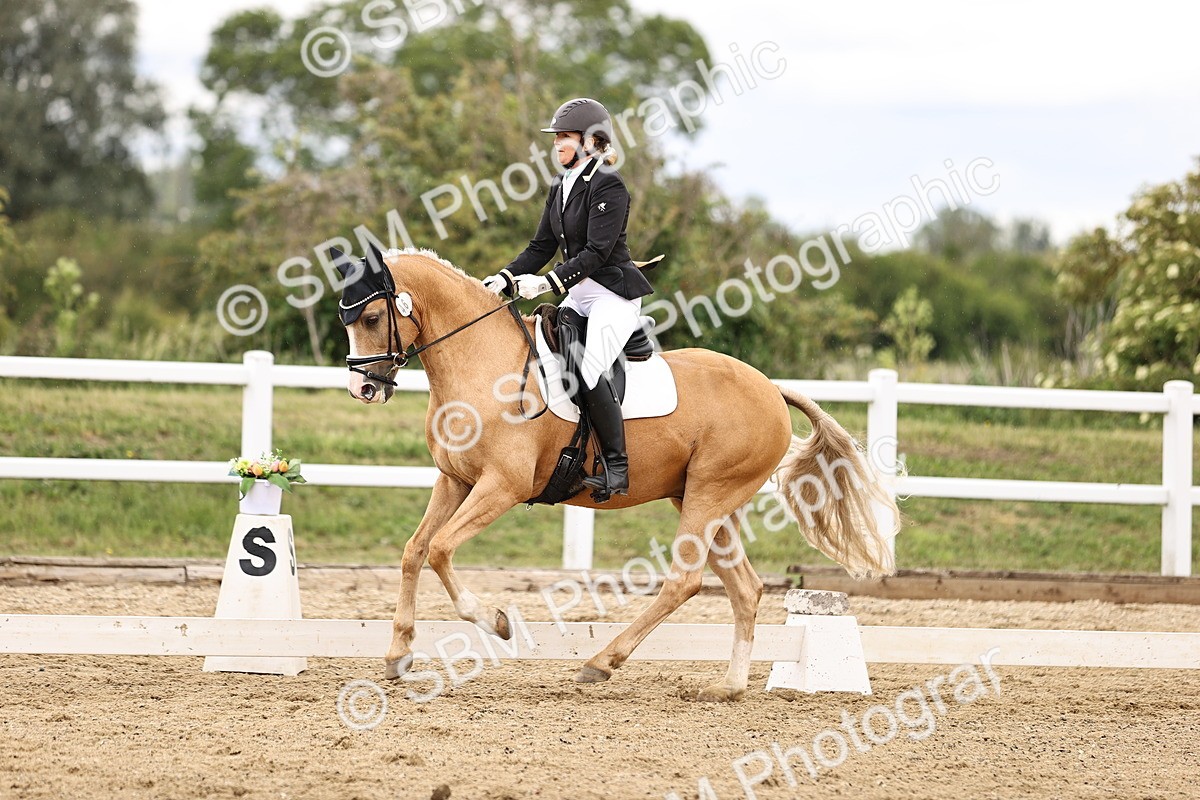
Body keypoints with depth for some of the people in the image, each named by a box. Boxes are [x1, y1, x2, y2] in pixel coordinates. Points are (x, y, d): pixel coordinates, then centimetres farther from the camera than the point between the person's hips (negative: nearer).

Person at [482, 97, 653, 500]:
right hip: (578, 293, 10)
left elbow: (596, 252, -21)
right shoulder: (560, 187, 13)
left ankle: (618, 468, -20)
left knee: (589, 371, -25)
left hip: (614, 293, -10)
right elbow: (542, 247, 14)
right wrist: (504, 279, -1)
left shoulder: (608, 186, -14)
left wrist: (548, 283, -28)